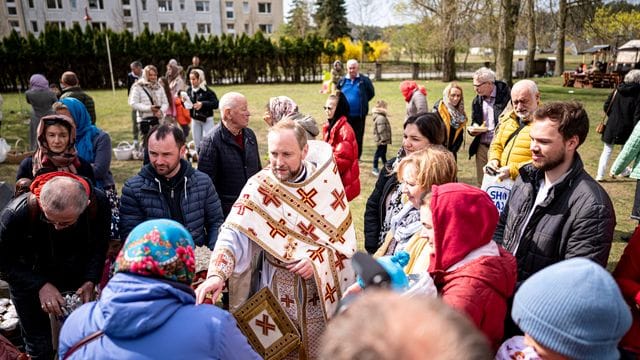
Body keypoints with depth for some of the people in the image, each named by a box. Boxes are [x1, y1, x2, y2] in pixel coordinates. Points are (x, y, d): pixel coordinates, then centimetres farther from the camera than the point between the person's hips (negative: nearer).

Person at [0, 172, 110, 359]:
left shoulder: (98, 204, -27)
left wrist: (91, 281, -25)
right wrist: (40, 285, -29)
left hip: (77, 277, 1)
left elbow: (99, 247, -12)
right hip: (29, 281, -1)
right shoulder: (16, 213, -32)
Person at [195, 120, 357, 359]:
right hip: (279, 285, -1)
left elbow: (345, 233, -5)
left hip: (325, 283, 1)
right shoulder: (259, 186, -11)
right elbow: (234, 234, -21)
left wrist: (318, 259, -21)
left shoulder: (327, 180, -9)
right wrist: (217, 274, -37)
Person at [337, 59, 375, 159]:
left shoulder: (364, 80, -4)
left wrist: (363, 102, 1)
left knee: (358, 138, 6)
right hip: (345, 115, 2)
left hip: (359, 116, -2)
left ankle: (356, 158, 19)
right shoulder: (342, 81, 5)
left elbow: (371, 93, 4)